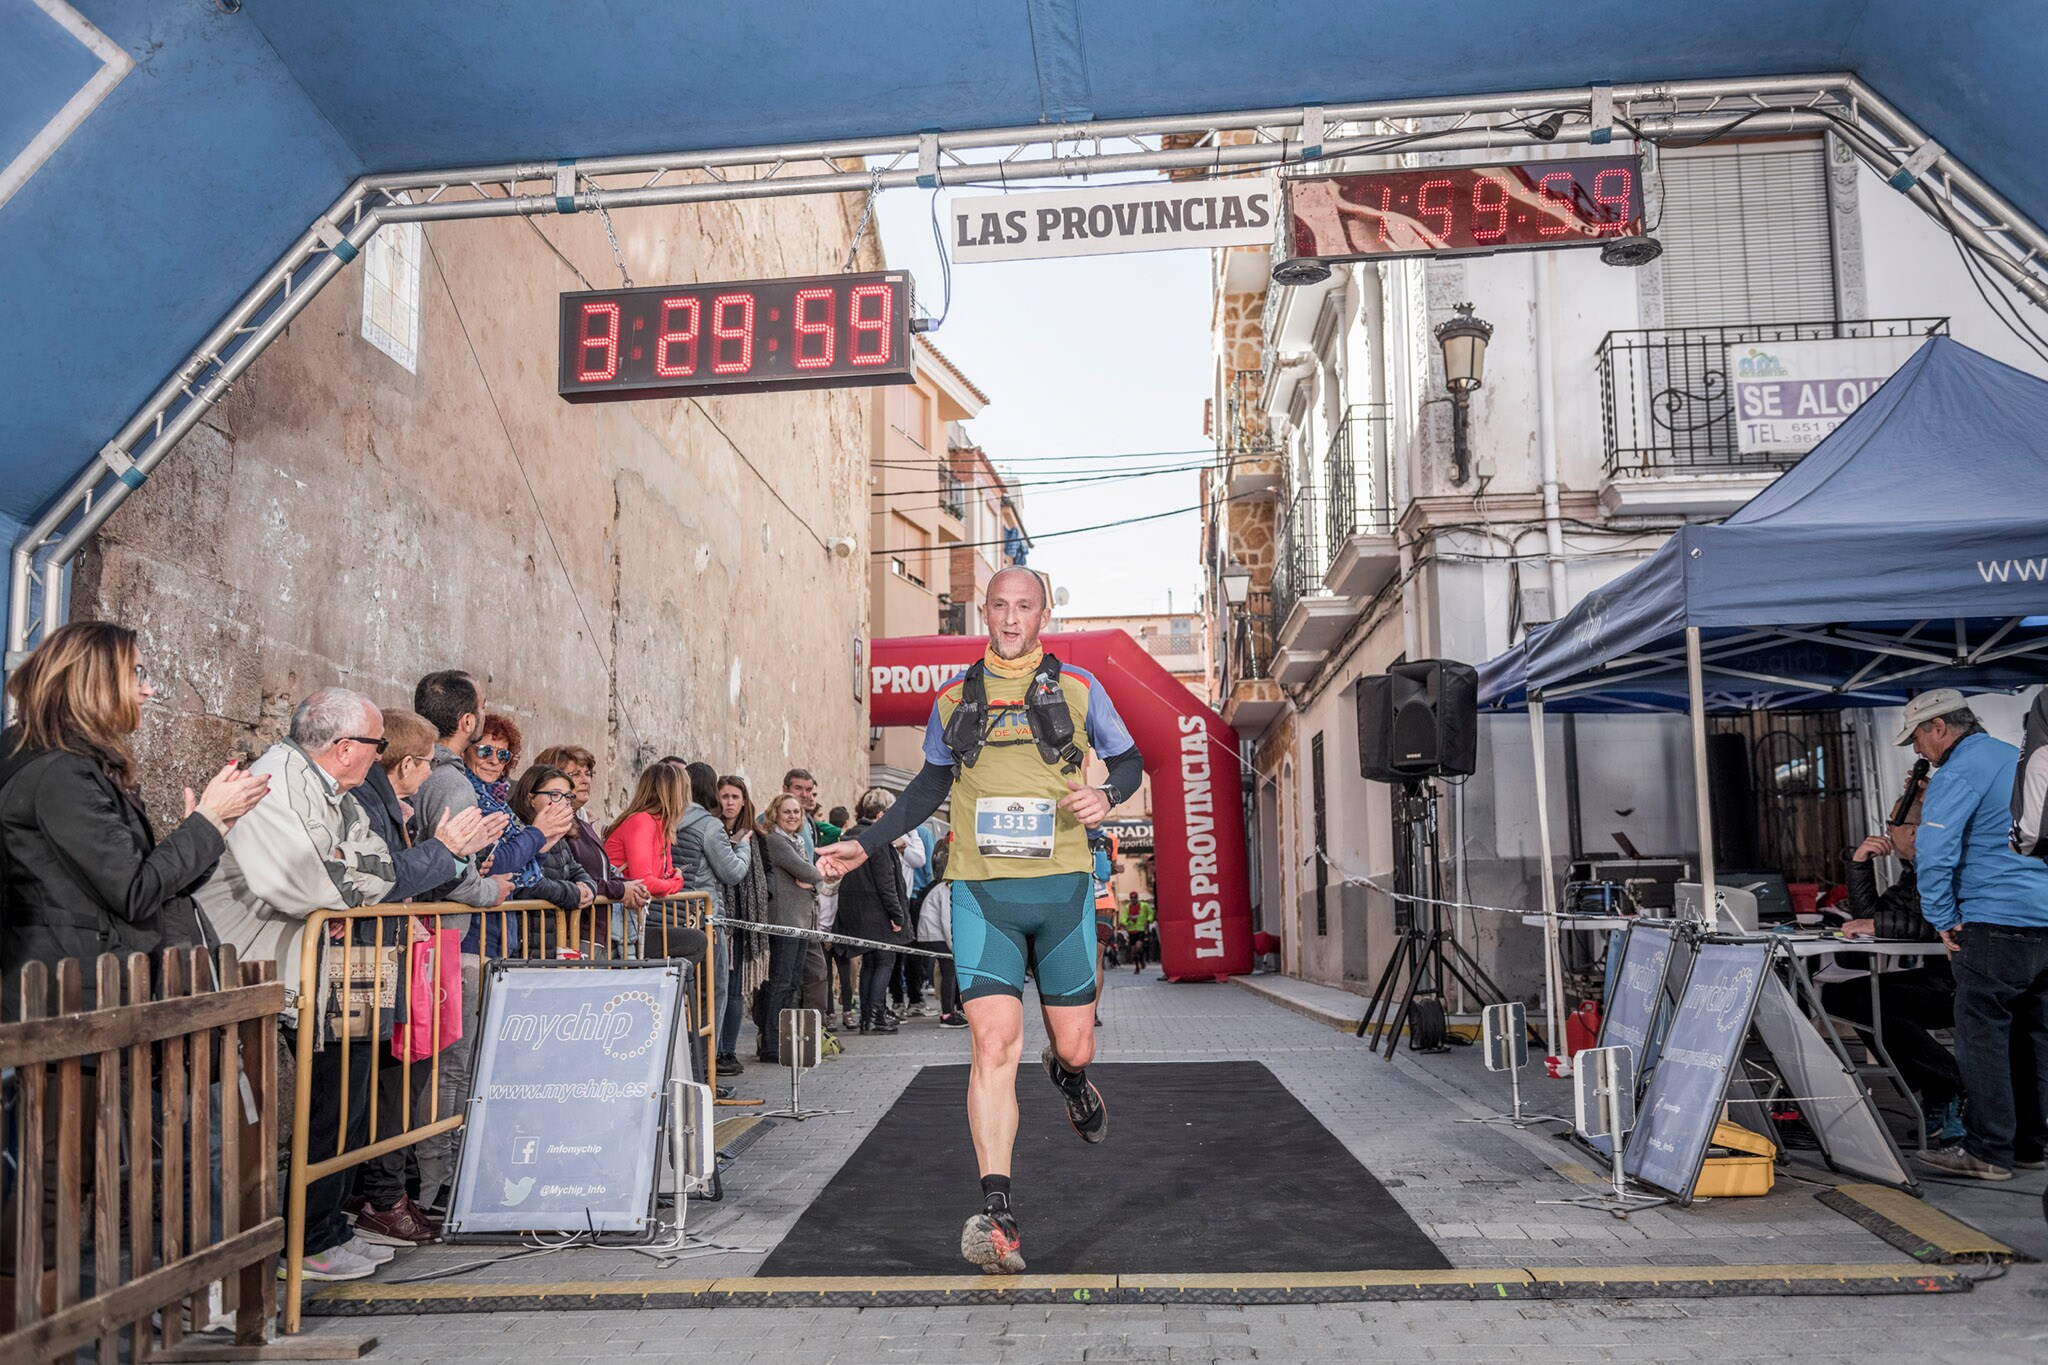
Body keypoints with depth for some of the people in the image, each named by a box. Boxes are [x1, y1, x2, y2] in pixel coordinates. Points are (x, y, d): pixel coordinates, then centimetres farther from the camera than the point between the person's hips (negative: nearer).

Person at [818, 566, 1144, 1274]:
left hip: (1060, 888, 0)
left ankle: (1069, 1076, 47)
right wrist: (864, 844, 14)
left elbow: (1129, 760, 14)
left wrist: (1106, 796, -9)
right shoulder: (954, 698, 10)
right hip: (981, 892, 0)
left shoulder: (1078, 687, 5)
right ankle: (997, 1215, -11)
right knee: (994, 1044, -13)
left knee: (1074, 1046, 8)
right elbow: (929, 786, 21)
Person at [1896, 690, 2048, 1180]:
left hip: (1996, 925, -9)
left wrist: (1943, 919, -10)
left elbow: (1933, 855, -20)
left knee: (1982, 1038, -3)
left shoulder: (1957, 774, -11)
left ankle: (1988, 1151, 0)